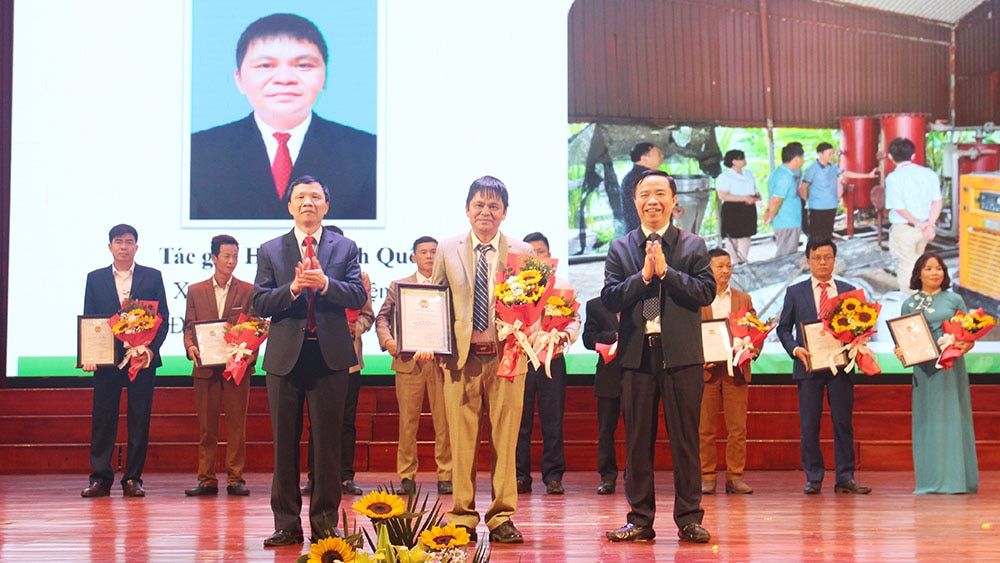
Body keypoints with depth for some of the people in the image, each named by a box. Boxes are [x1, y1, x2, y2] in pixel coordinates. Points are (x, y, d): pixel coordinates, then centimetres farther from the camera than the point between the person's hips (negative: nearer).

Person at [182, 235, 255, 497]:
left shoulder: (248, 291, 7)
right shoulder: (196, 291, 11)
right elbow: (189, 325, 9)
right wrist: (190, 347, -11)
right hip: (206, 366, 1)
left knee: (237, 424, 1)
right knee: (206, 426, 4)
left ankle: (235, 478, 6)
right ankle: (207, 480, 9)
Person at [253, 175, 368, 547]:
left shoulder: (345, 248, 8)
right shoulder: (270, 251, 9)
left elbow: (358, 296, -4)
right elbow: (259, 304, 1)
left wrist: (325, 283, -19)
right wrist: (292, 289, -15)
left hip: (329, 355, -1)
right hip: (285, 356, 1)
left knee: (328, 442, 3)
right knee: (285, 442, 4)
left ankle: (325, 523, 11)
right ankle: (287, 525, 11)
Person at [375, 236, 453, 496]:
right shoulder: (399, 286, 14)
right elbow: (383, 317, 10)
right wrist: (387, 340, -10)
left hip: (442, 361, 0)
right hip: (409, 361, 0)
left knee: (444, 423, 0)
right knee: (407, 423, 1)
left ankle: (445, 476, 6)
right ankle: (406, 477, 7)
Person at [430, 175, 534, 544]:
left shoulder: (523, 253, 8)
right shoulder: (447, 250, 10)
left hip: (507, 357, 0)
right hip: (461, 358, 1)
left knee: (504, 440, 1)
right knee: (461, 440, 2)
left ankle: (501, 518, 10)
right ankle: (463, 518, 11)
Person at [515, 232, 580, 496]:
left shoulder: (562, 286, 12)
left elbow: (574, 319, 6)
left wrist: (566, 334, -14)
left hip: (552, 359, 0)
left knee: (552, 421, 0)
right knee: (520, 420, 0)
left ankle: (553, 476, 6)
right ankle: (521, 476, 7)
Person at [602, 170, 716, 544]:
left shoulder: (693, 246, 6)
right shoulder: (620, 249, 10)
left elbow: (707, 291, -6)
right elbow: (609, 298, 0)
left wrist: (666, 272, -13)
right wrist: (643, 276, -12)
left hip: (681, 355, -2)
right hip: (637, 354, 2)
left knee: (685, 439, 2)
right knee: (637, 441, 6)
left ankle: (689, 519, 9)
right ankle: (640, 520, 13)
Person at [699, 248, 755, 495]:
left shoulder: (743, 299, 13)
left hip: (736, 370, 2)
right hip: (706, 370, -2)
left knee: (737, 427, 1)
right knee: (705, 427, 1)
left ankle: (735, 477, 7)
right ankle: (706, 477, 8)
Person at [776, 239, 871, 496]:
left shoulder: (849, 291, 12)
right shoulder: (795, 292, 10)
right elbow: (784, 328, 8)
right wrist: (795, 349, -9)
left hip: (841, 365, 1)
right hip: (809, 365, 0)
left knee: (843, 422, 1)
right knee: (809, 424, 0)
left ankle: (845, 478, 5)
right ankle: (813, 478, 7)